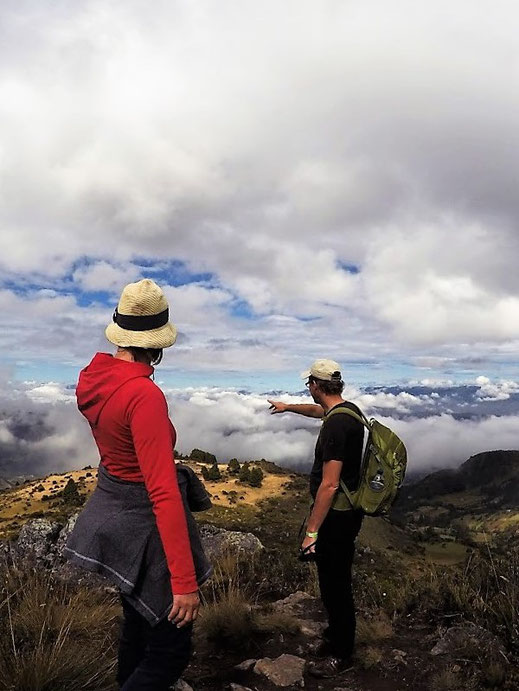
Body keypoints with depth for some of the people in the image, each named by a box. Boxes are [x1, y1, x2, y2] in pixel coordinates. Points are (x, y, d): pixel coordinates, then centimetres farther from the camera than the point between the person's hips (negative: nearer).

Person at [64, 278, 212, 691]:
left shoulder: (94, 377, -5)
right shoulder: (145, 395, -30)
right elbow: (163, 493, -32)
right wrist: (185, 582, -28)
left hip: (112, 508, 9)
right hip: (144, 523, -9)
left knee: (137, 623, 29)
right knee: (170, 649, 9)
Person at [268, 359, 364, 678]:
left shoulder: (335, 425, -27)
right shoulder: (350, 409, 4)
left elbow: (329, 485, -28)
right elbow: (318, 410, 28)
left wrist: (311, 531, -22)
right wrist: (288, 407, 43)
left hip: (336, 518, -10)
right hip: (347, 511, 10)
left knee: (335, 583, 6)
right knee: (335, 580, 24)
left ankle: (340, 652, 24)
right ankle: (337, 634, 43)